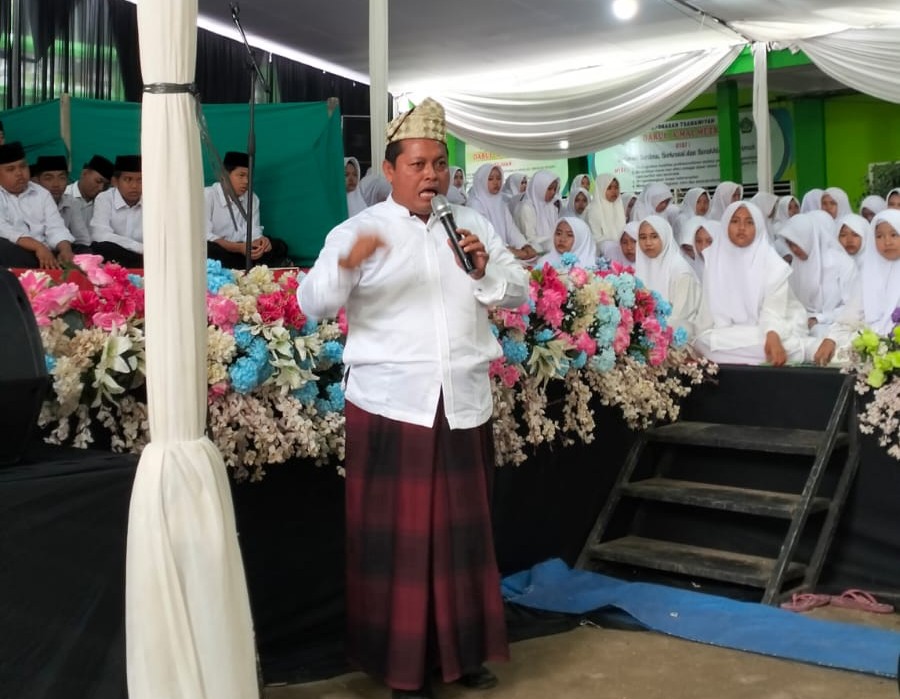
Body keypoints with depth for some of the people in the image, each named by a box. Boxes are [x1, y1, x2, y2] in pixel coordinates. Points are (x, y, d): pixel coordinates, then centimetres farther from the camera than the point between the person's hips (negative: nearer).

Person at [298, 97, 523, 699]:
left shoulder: (474, 225, 14)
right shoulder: (358, 230, 3)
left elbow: (520, 294, 12)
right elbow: (312, 303, -9)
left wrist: (486, 269, -9)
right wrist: (347, 263, -29)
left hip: (464, 403, 3)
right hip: (390, 403, -3)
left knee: (463, 531, 10)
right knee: (399, 535, 1)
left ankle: (465, 650, 24)